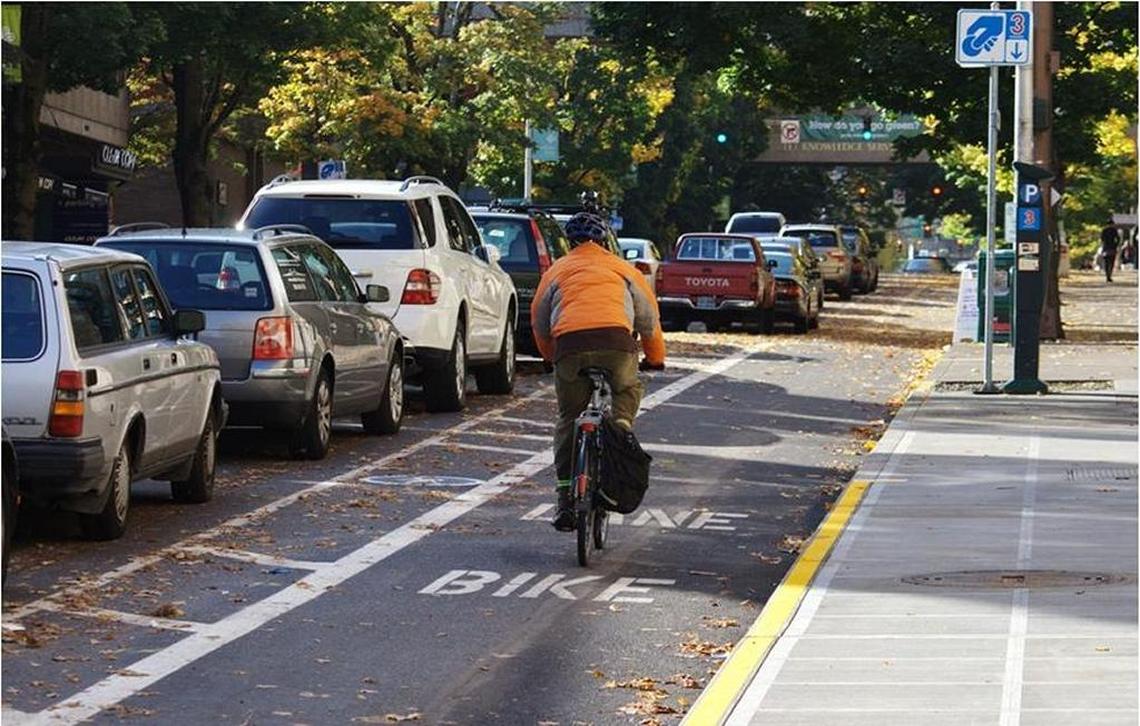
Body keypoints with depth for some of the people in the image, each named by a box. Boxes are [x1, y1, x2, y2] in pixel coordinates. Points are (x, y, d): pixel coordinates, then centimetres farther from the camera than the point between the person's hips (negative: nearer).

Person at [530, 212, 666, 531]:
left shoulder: (556, 271, 28)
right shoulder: (623, 269, 28)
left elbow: (538, 323, 29)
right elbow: (649, 317, 32)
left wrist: (552, 357, 46)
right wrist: (655, 358, 46)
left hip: (569, 344, 0)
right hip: (617, 340, 0)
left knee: (568, 421, 13)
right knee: (628, 391, 30)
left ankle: (566, 501, 9)